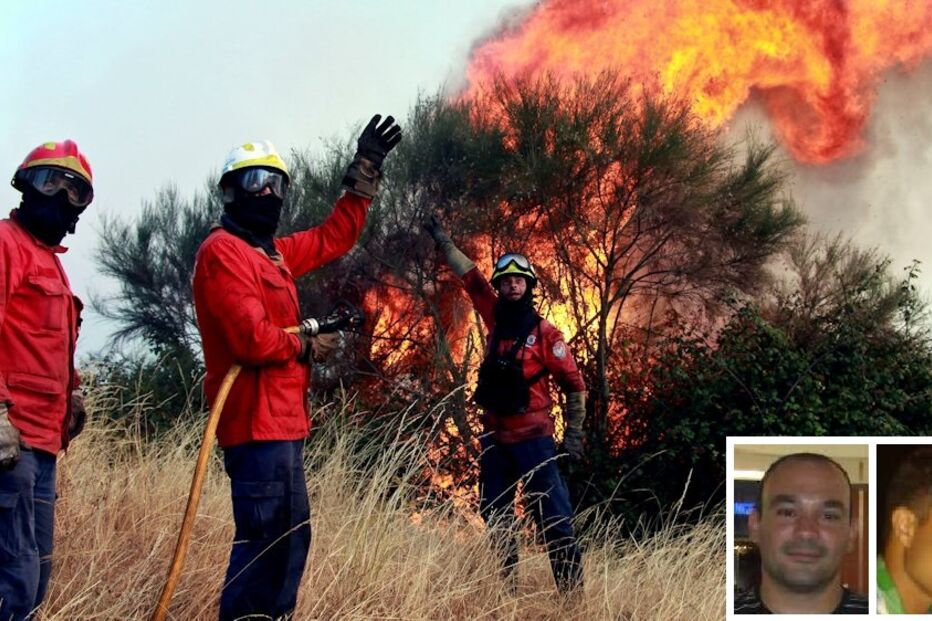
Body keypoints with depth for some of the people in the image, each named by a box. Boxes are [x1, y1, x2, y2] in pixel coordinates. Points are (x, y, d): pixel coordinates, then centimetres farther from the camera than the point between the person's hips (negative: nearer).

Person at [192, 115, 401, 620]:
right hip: (258, 423, -10)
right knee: (265, 541, -11)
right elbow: (253, 339, -22)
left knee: (290, 537, 14)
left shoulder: (271, 252, 18)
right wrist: (303, 346, -3)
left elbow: (334, 237, 30)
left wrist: (367, 168, 27)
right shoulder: (223, 252, -11)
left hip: (281, 424, 10)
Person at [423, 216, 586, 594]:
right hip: (495, 436, 6)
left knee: (552, 514, -8)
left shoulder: (544, 333, -7)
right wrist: (443, 241, 21)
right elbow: (471, 276, 17)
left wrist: (574, 432, -5)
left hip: (533, 438, -6)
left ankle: (571, 587, -7)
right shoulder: (496, 319, 7)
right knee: (494, 514, 10)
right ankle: (506, 584, 19)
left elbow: (573, 384, -4)